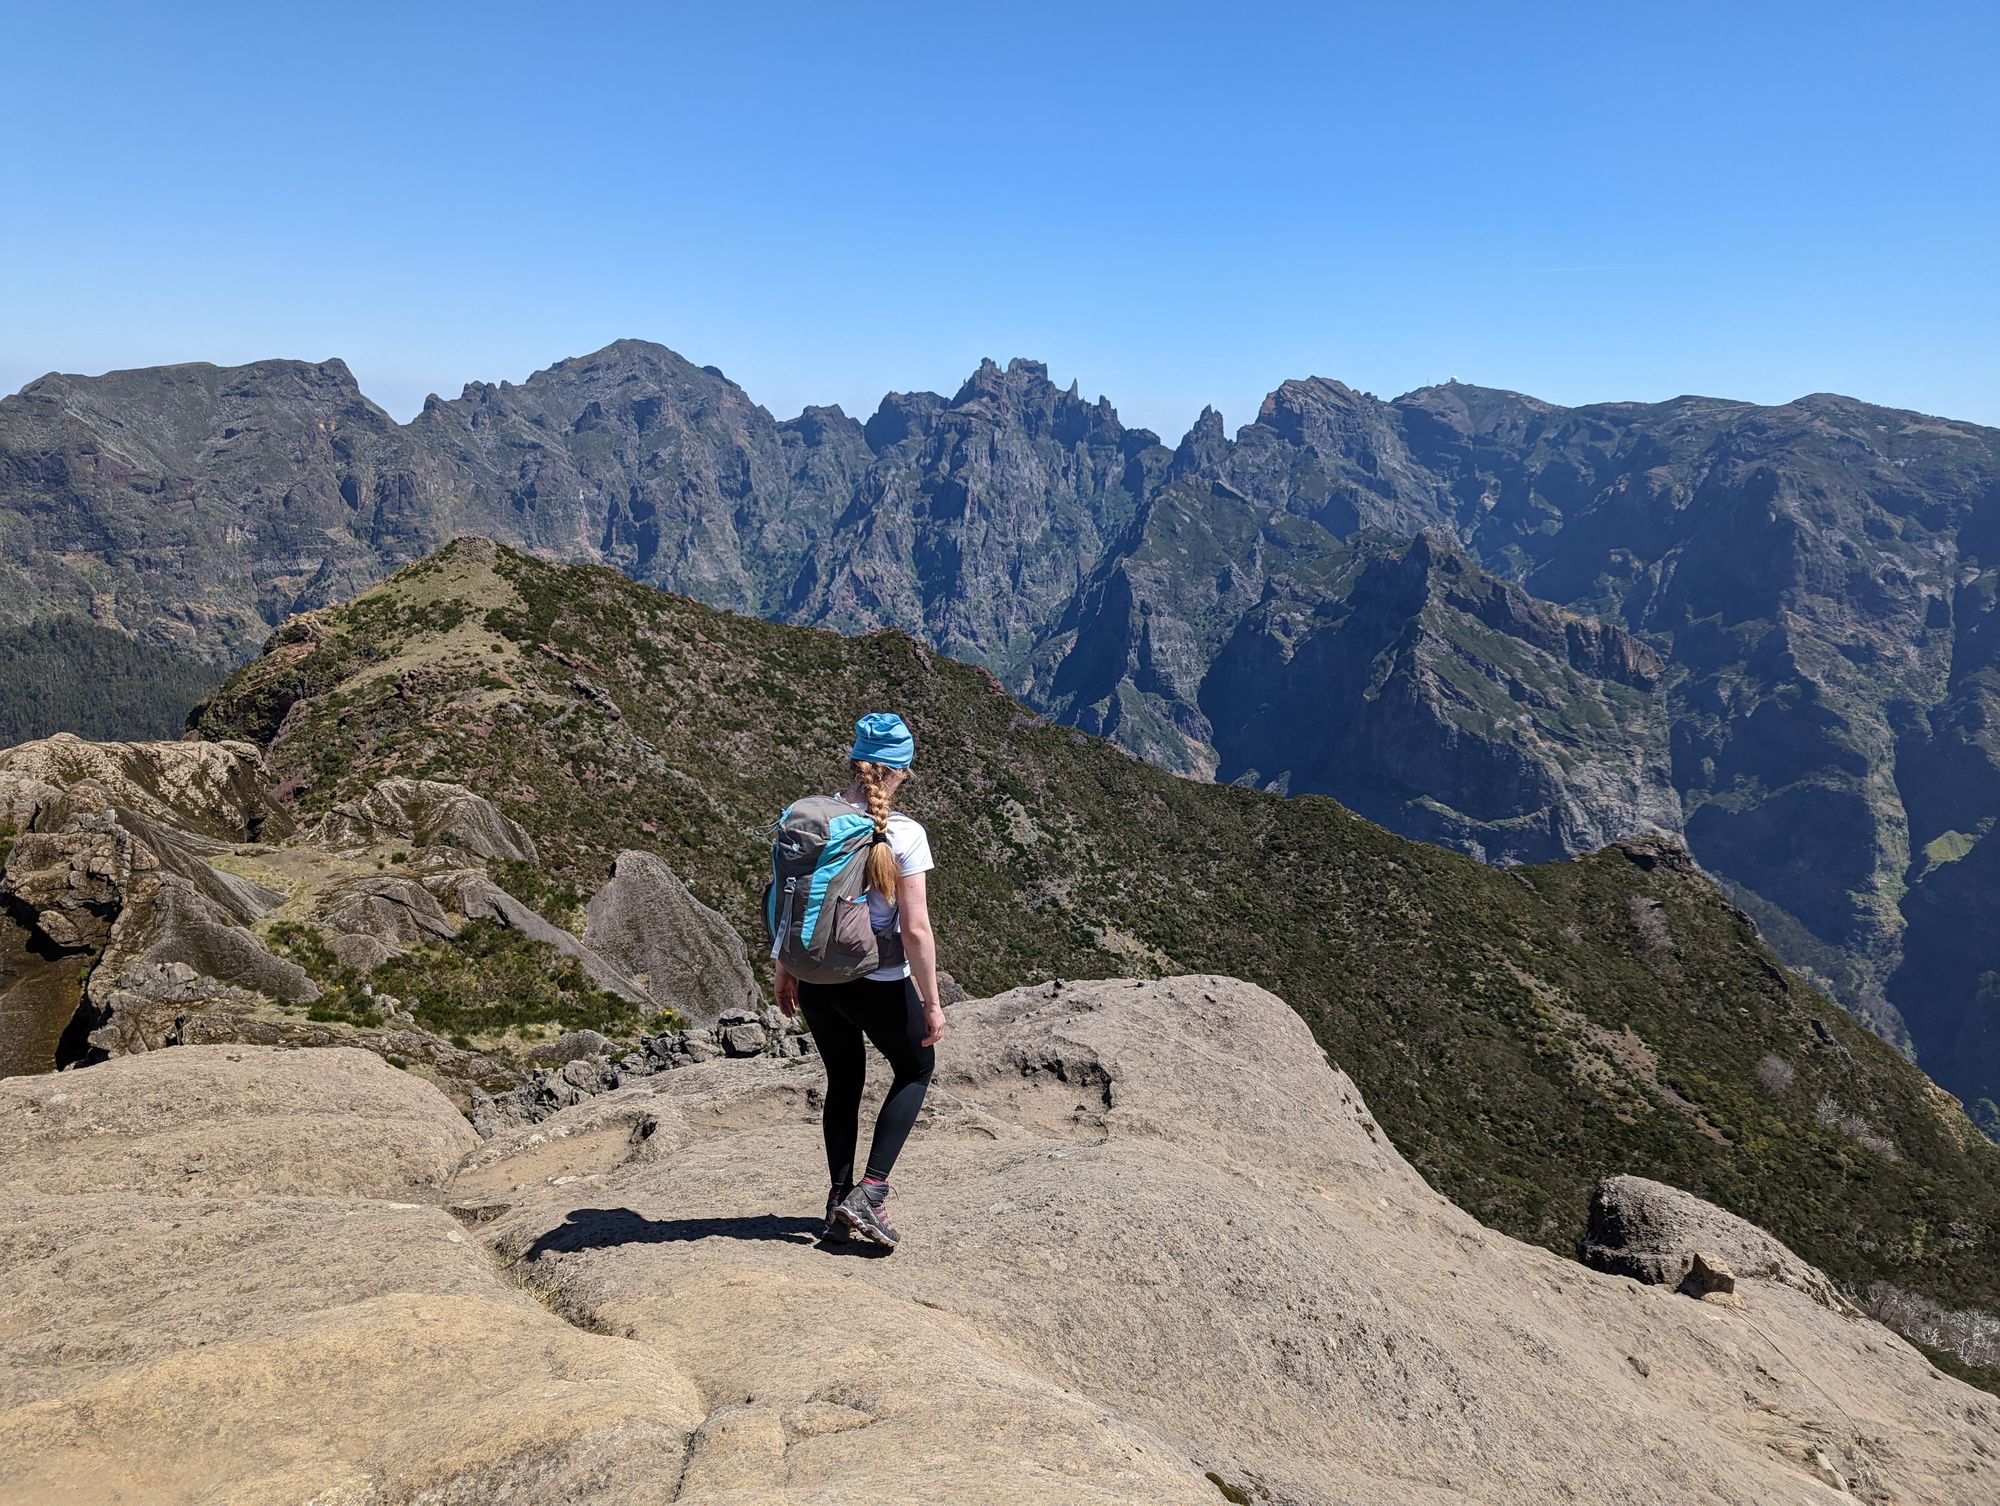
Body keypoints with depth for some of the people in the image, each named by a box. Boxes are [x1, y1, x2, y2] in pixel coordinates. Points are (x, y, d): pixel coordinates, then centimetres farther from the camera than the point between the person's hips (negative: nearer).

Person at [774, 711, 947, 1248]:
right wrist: (932, 1002, -7)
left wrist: (784, 973, 17)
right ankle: (870, 1192, 11)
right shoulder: (903, 834, -17)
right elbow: (915, 929, -17)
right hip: (877, 983, -4)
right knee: (916, 1069, 21)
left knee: (843, 1082, 24)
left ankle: (839, 1203, 31)